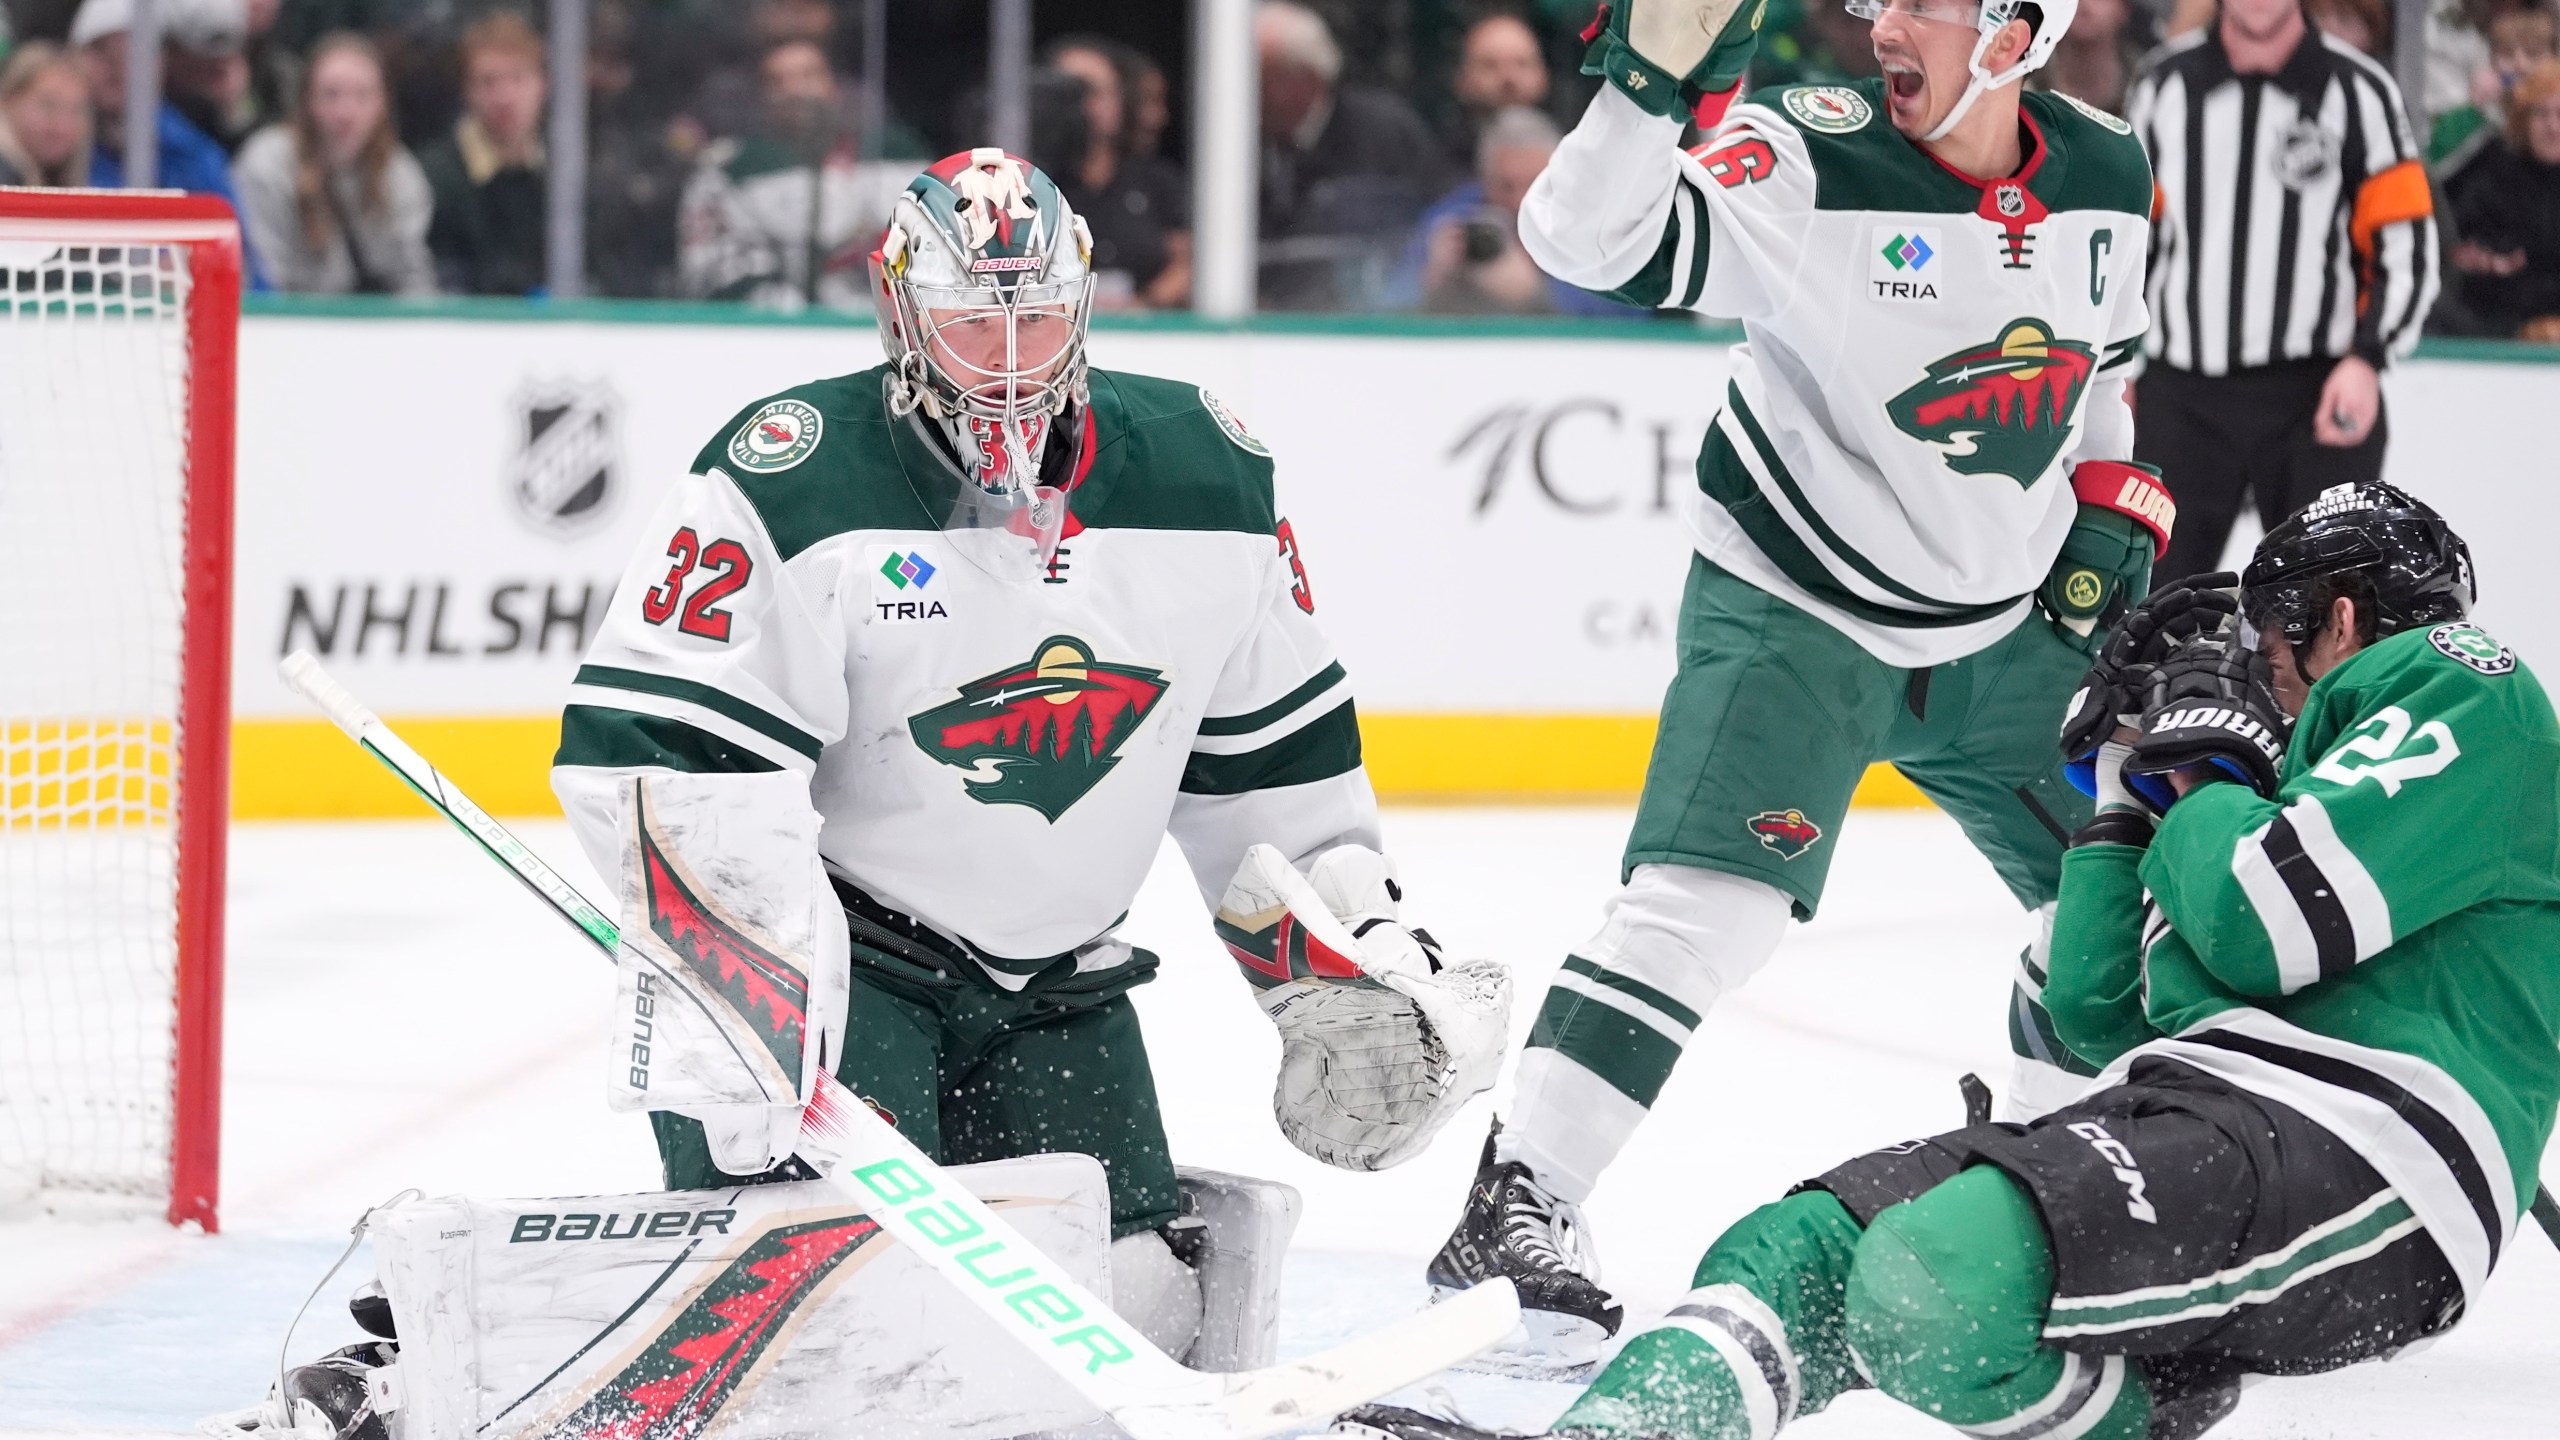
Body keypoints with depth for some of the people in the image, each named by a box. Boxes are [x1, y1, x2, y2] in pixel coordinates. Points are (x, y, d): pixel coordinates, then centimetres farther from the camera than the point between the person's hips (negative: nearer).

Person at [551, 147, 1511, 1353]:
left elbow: (1270, 757, 11)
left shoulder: (1203, 477, -1)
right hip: (835, 954, -6)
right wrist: (756, 980, -32)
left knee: (1129, 1304, -1)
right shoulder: (798, 490, -19)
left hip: (1058, 977, 6)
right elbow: (658, 753, -24)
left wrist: (1357, 963, 7)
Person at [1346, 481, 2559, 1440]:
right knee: (1798, 1247, -4)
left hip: (2355, 1146, -10)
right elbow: (2105, 1012, 31)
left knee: (1940, 1279, -33)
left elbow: (2263, 927, -12)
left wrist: (2202, 774, 8)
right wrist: (2131, 803, 27)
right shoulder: (2334, 753, 34)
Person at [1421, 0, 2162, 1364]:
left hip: (2008, 623, 6)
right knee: (1708, 897, -21)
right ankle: (1511, 1212, -19)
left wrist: (2116, 510, 7)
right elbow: (1590, 242, -31)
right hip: (1792, 605, -6)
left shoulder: (2106, 175, -3)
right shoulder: (1812, 161, -20)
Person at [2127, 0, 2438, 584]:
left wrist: (2366, 359, -17)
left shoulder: (2358, 91, -3)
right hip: (2183, 394, 2)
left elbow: (2407, 246, -3)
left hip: (2317, 398, -2)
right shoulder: (2166, 84, 5)